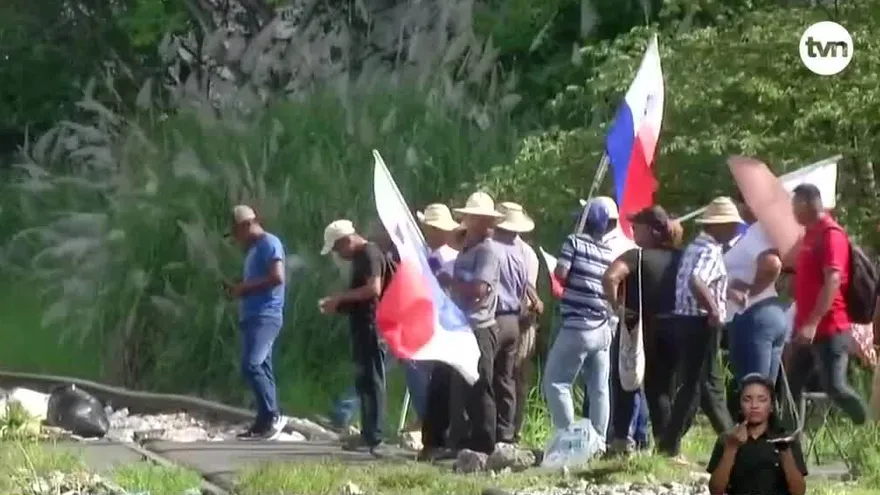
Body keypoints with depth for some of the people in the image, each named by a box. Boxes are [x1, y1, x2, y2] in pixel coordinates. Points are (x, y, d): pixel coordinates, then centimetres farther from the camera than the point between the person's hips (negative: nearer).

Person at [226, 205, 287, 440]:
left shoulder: (269, 243, -7)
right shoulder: (254, 250, 23)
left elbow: (277, 277, -18)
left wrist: (244, 287, -14)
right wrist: (238, 289, 11)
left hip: (265, 316, -10)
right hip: (252, 316, 10)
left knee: (251, 365, -20)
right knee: (260, 368, 6)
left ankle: (273, 416, -16)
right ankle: (264, 422, 4)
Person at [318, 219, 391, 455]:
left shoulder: (370, 254, -11)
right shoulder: (360, 257, 20)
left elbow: (374, 289, -23)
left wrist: (341, 297, -16)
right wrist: (338, 305, 10)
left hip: (371, 327, -10)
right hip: (363, 328, 10)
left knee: (371, 382, -10)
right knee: (364, 381, 11)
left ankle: (374, 438, -10)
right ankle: (368, 435, 15)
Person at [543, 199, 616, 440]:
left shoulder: (574, 242, -6)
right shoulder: (610, 254, 10)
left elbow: (560, 274, -13)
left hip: (578, 327, -6)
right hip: (603, 328, 6)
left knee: (556, 382, -2)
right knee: (599, 388, 9)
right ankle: (598, 440, 9)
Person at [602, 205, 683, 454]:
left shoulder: (637, 256, -12)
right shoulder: (678, 258, 4)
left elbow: (610, 277, -28)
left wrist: (616, 305, -17)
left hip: (639, 328, -4)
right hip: (670, 329, 4)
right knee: (663, 389, 11)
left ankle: (622, 438, 2)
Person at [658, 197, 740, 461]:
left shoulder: (696, 246, 16)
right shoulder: (710, 251, -15)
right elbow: (696, 282, -31)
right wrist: (714, 310, -24)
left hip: (686, 320, 10)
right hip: (701, 324, -10)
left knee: (708, 383, 16)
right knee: (693, 385, -5)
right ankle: (669, 446, -5)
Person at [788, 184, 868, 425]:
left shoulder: (831, 234, -14)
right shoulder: (809, 234, 16)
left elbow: (833, 281, -23)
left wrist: (813, 323, -29)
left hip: (828, 328, -10)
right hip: (806, 327, 10)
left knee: (834, 386, -11)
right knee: (791, 387, 7)